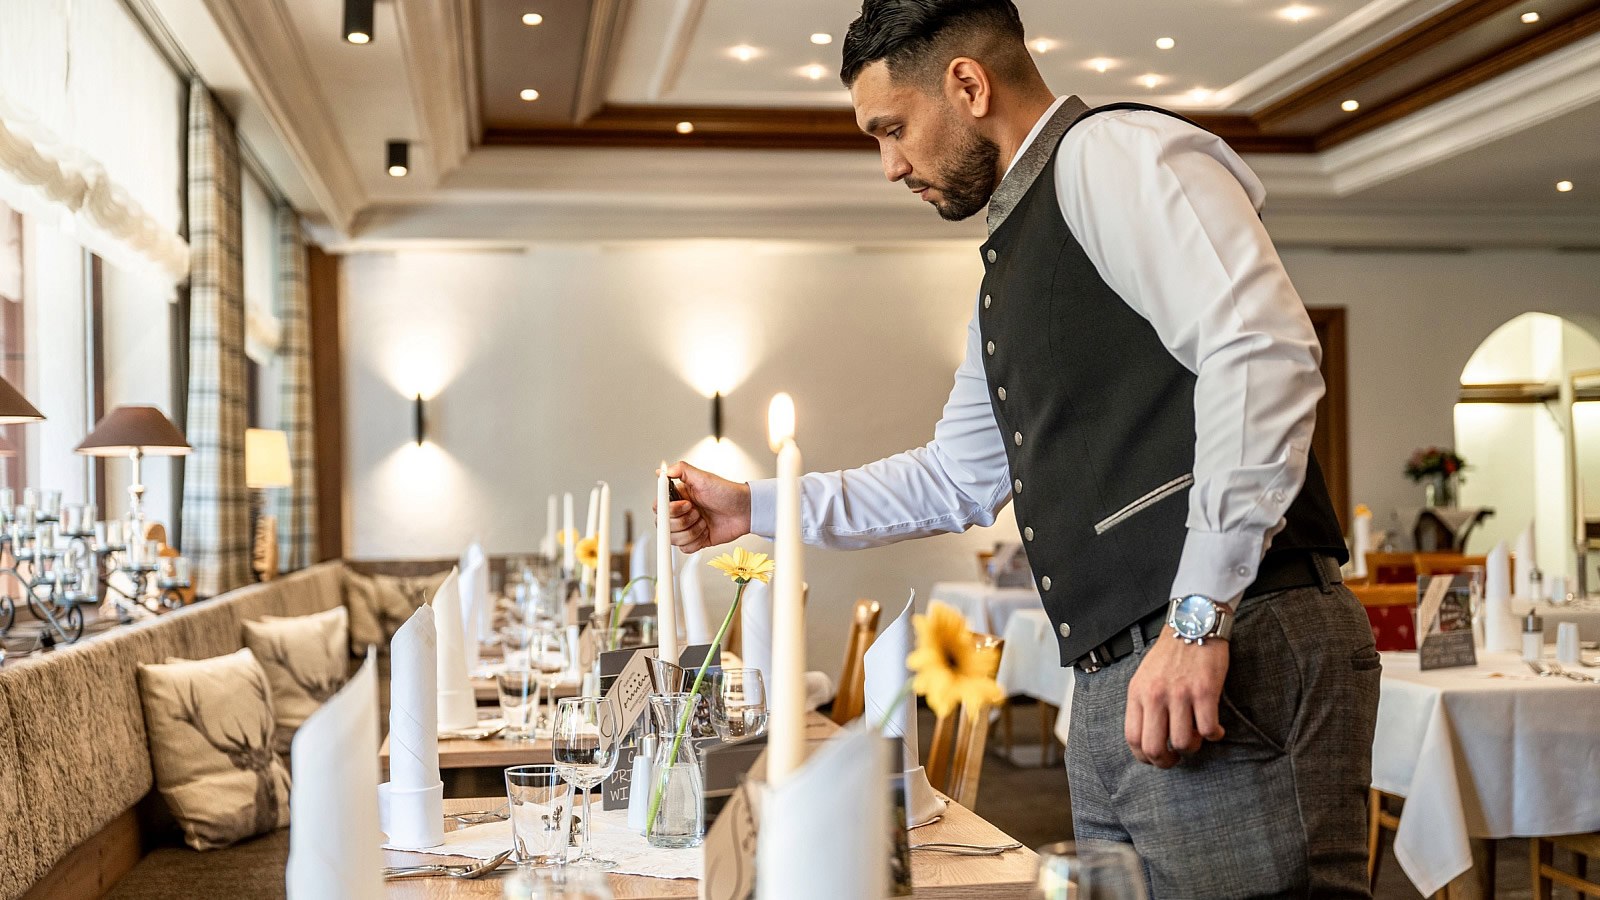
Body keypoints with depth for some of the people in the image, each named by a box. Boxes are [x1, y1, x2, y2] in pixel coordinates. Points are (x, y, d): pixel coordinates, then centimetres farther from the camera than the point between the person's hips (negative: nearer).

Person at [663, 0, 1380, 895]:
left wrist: (1199, 617, -23)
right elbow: (959, 478, 33)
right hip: (1114, 687, 10)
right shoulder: (1011, 266, 24)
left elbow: (1264, 352, -19)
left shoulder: (1113, 153, -5)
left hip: (1233, 659, -9)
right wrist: (757, 506, 32)